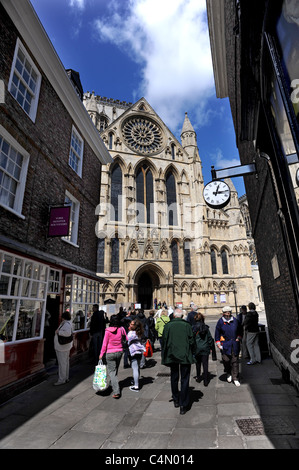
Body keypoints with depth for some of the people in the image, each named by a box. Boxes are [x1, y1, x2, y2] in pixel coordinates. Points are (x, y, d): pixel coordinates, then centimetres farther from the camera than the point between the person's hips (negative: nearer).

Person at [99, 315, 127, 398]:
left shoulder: (108, 330, -15)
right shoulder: (121, 329, -7)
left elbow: (104, 343, -9)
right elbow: (127, 339, 1)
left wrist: (101, 354, 1)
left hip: (110, 353, -4)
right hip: (119, 352, 4)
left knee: (111, 371, 3)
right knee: (115, 370, 22)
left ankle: (116, 392, -4)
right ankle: (112, 385, 39)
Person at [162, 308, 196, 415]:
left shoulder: (168, 326, -7)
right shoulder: (187, 325, -9)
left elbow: (165, 341, -3)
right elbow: (192, 341, -6)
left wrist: (165, 356, 8)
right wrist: (192, 353, 9)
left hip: (172, 355, 2)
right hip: (185, 356, -1)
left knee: (174, 378, 20)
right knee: (184, 380, 9)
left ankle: (176, 400, 34)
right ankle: (183, 405, 12)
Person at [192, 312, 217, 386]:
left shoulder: (193, 328, -9)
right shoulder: (206, 327, -1)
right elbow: (210, 339, 3)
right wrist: (212, 348, 14)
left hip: (197, 349, -1)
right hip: (205, 348, 1)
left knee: (198, 363, 19)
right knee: (205, 364, 7)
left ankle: (198, 377, 30)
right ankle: (206, 381, 8)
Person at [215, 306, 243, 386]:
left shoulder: (235, 321, 2)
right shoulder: (220, 321, -4)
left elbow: (240, 330, 19)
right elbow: (217, 333, 2)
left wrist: (239, 338, 7)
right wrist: (218, 344, -1)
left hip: (235, 344, 2)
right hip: (225, 345, -1)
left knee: (235, 361, 5)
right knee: (226, 360, 0)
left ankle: (235, 378, 19)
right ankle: (228, 373, 28)